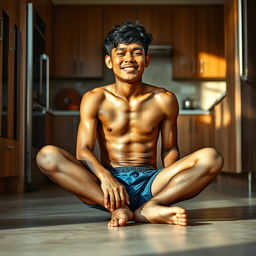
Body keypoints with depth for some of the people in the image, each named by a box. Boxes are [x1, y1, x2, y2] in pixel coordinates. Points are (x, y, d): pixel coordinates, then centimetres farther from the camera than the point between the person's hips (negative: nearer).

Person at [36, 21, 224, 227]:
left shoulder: (164, 100, 7)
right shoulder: (95, 99, 3)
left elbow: (170, 148, 13)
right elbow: (83, 150, -5)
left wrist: (173, 180, -11)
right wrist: (104, 176, -27)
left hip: (149, 183, 1)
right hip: (106, 184, 0)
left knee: (211, 158, -22)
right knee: (47, 156, -26)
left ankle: (149, 207, -32)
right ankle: (117, 208, -35)